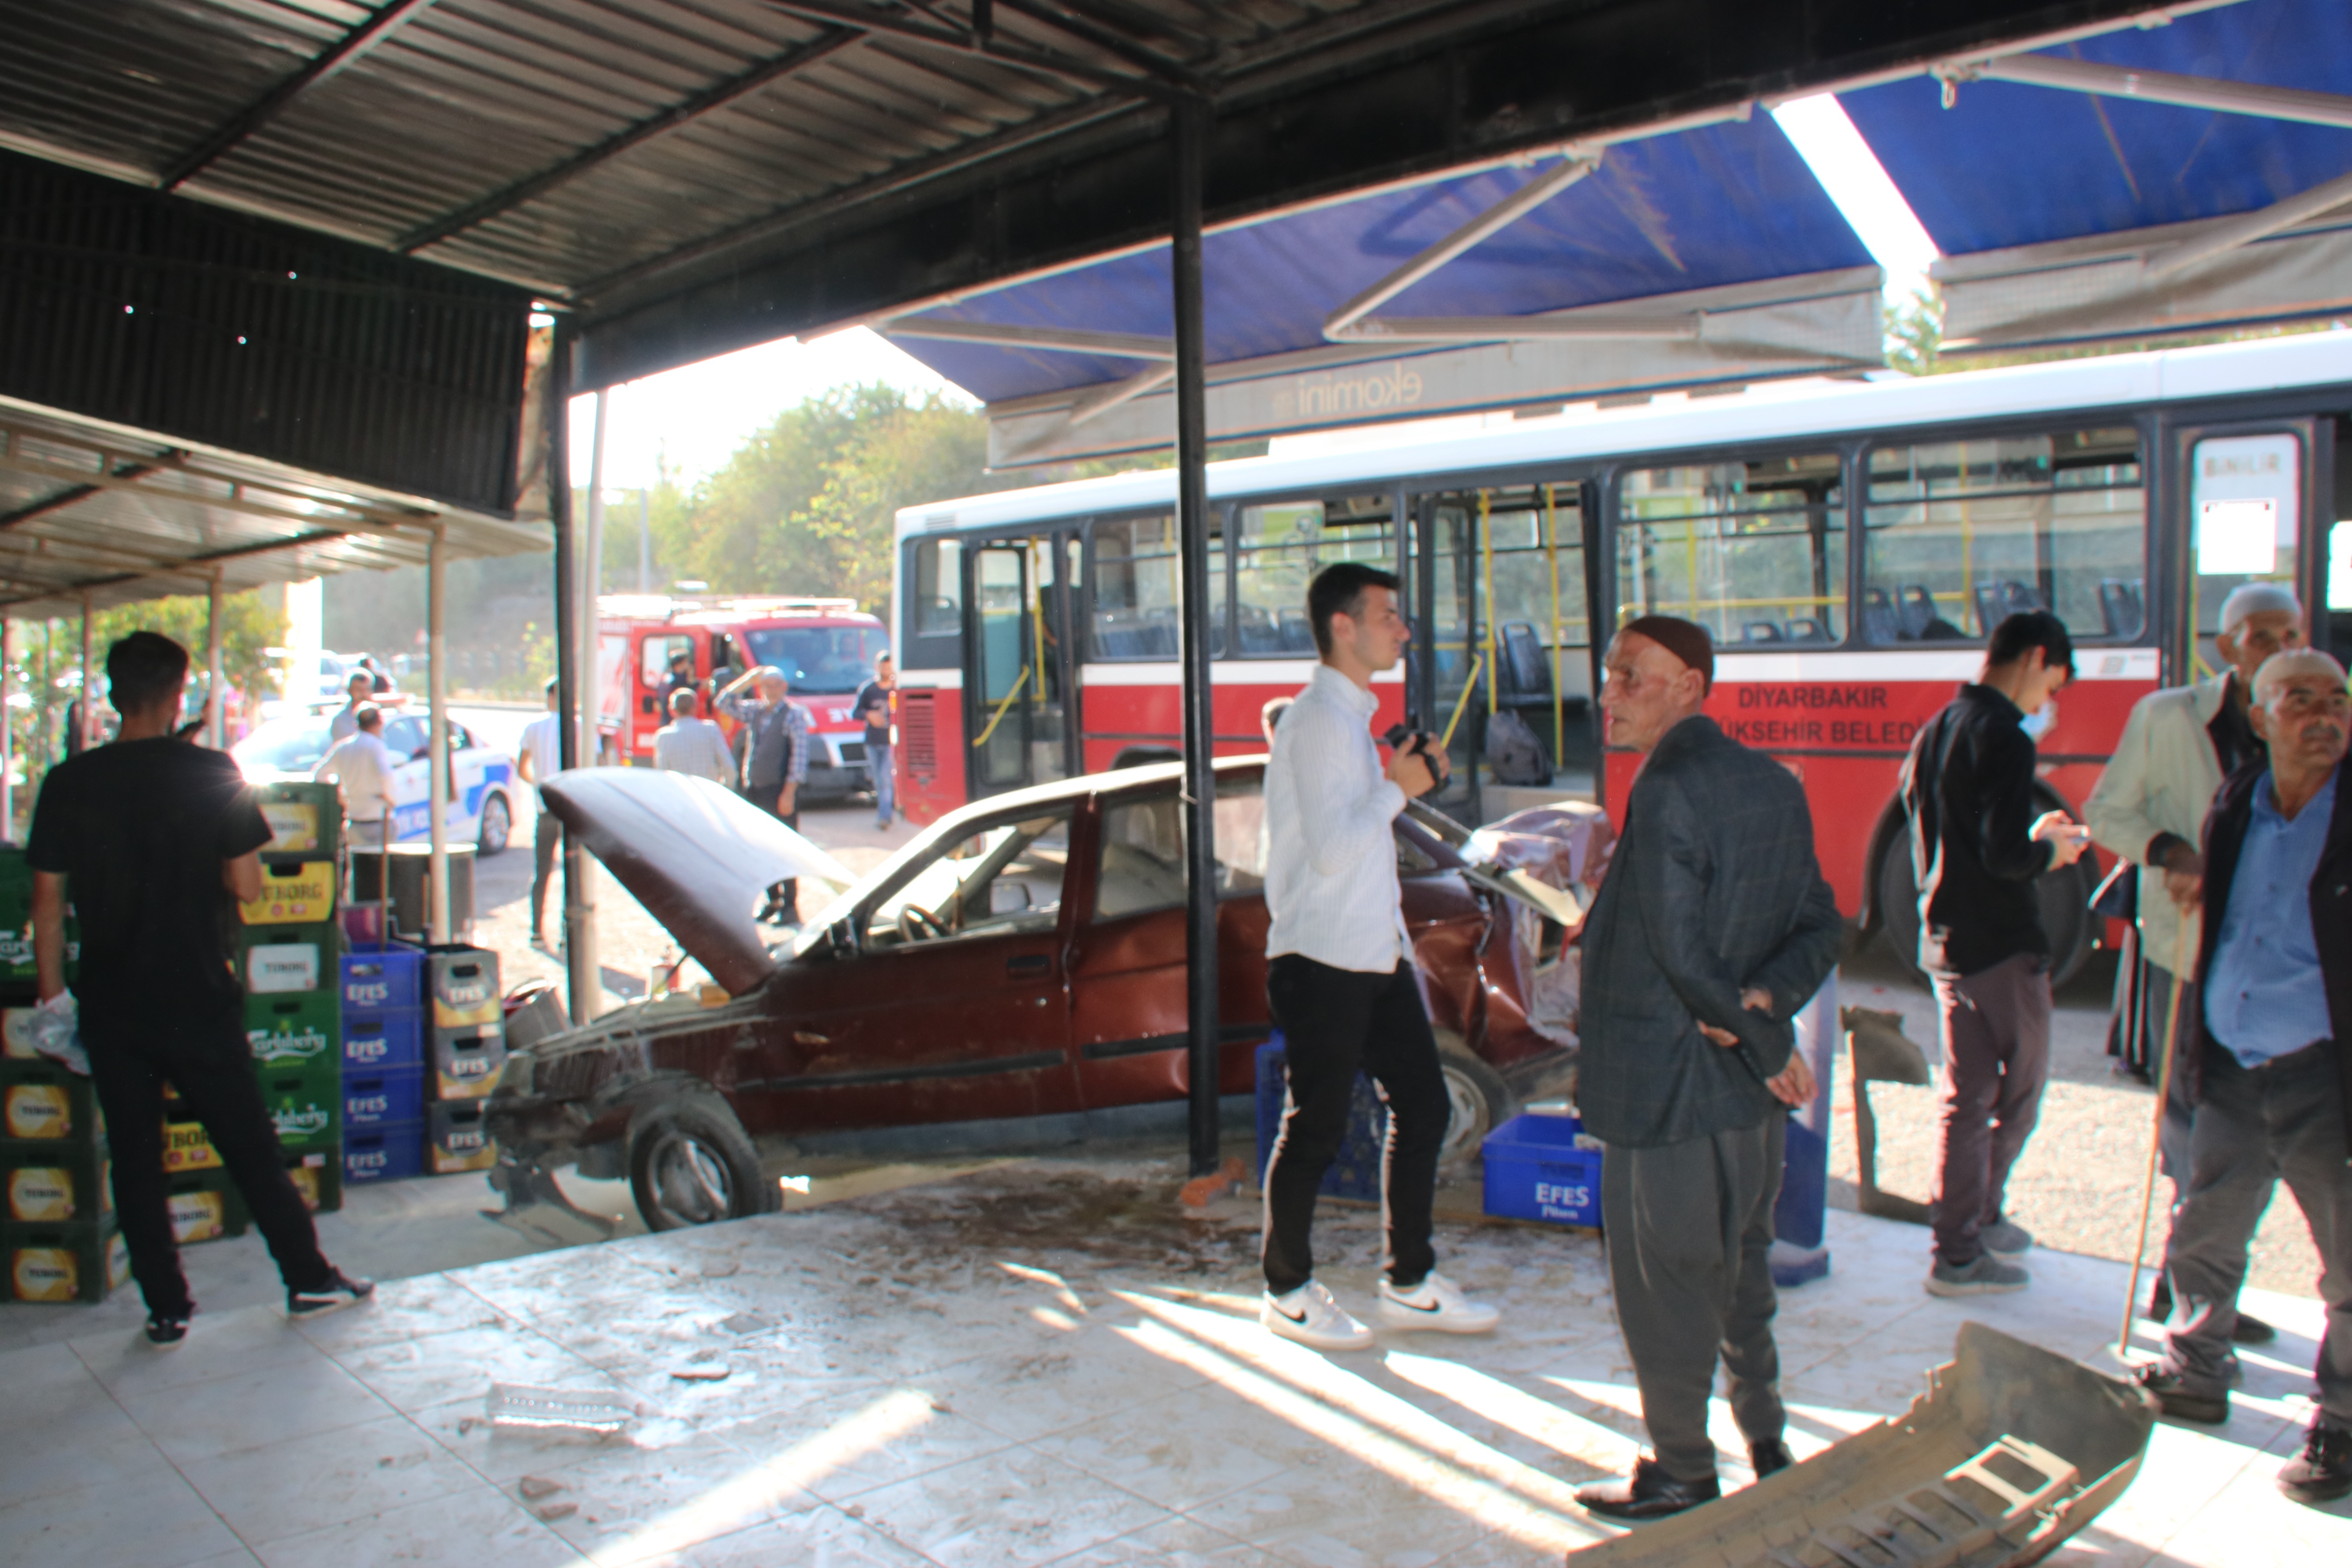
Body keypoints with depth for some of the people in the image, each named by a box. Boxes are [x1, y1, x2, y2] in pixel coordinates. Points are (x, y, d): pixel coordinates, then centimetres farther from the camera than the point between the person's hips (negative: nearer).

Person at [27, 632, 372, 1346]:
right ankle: (310, 1279, 19)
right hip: (197, 999, -1)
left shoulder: (67, 784, -5)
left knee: (134, 1159, 11)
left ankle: (168, 1308, 15)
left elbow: (48, 902, -2)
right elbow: (246, 886, -9)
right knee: (251, 1147, 10)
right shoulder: (213, 774, -10)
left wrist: (53, 995, 6)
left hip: (111, 1006, 1)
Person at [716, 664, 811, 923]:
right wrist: (746, 681, 2)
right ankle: (773, 901, 20)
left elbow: (799, 754, -12)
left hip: (780, 792, -7)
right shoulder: (754, 711, 13)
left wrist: (789, 792, -17)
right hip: (754, 790, 7)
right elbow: (722, 703, 14)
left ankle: (790, 906, 1)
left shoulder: (794, 714, -6)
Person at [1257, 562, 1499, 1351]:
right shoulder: (1316, 720, -15)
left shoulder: (1352, 717, 16)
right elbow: (1330, 850, -24)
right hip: (1322, 962, -10)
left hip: (1374, 958, 10)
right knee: (1316, 1130, 2)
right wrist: (1398, 789, -13)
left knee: (1423, 1107, 12)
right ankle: (1287, 1291, 19)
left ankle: (1409, 1283, 25)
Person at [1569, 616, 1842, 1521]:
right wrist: (1764, 1001, -10)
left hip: (1665, 1087, -8)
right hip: (1750, 1085, 8)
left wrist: (1767, 1045, -13)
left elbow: (1682, 953, -23)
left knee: (1664, 1284, 7)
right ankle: (1767, 1443, 34)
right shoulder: (1775, 784, 5)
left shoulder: (1666, 793, -20)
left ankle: (1683, 1472, 20)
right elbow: (1821, 927, 6)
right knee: (1741, 1266, 22)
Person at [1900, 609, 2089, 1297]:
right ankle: (1970, 1236, 13)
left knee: (1965, 1096, 14)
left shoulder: (1934, 733, 11)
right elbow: (2003, 856, -25)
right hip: (2002, 946, -8)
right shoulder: (2004, 739, -17)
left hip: (1944, 941, 8)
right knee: (2018, 1091, 7)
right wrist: (2050, 851, -5)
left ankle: (1960, 1237, 20)